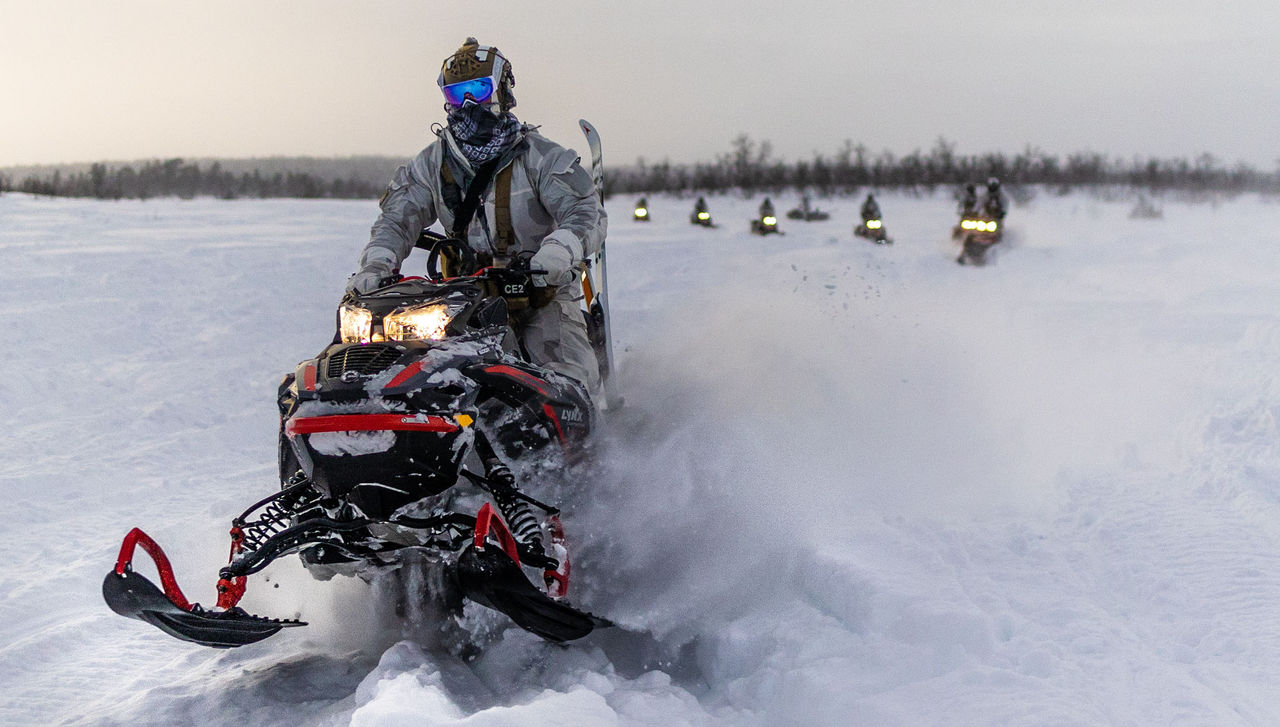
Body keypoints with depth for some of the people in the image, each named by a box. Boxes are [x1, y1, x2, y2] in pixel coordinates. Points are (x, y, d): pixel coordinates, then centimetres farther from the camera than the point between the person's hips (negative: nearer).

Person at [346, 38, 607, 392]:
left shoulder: (542, 157, -4)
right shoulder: (431, 163, 9)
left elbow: (587, 214, -13)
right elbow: (396, 219, 5)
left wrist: (559, 251, -35)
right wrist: (375, 265, -16)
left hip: (541, 293, -3)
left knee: (564, 377, -21)